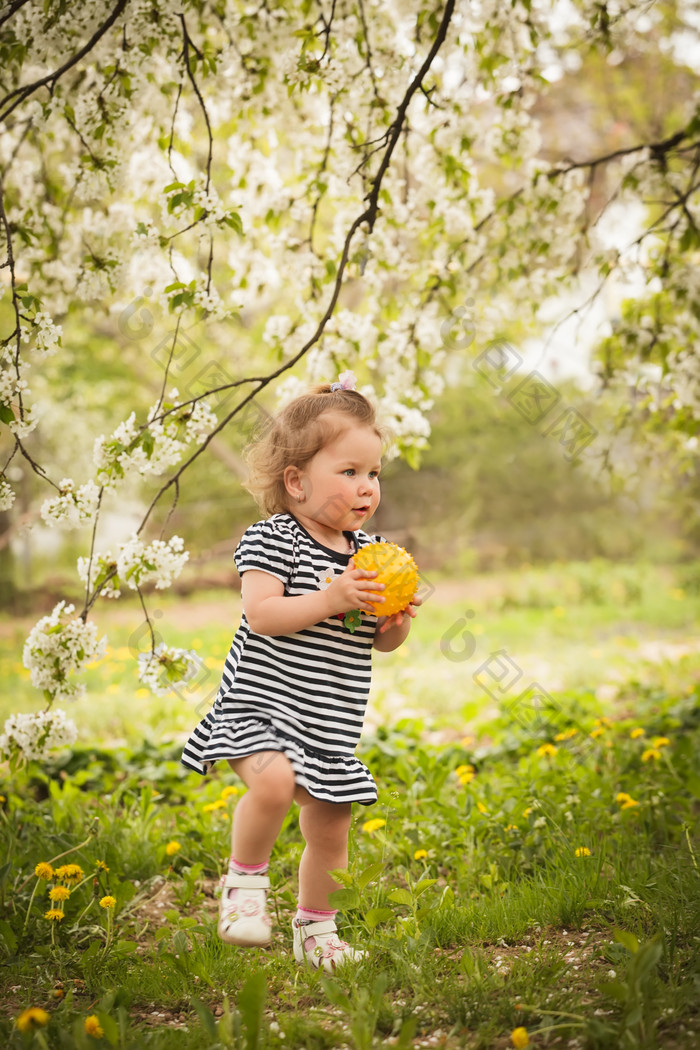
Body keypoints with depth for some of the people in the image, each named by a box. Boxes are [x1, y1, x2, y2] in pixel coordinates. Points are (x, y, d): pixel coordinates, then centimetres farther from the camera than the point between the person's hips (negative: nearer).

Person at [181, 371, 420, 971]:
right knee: (274, 778, -32)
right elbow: (261, 614, -20)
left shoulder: (369, 552, 9)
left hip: (329, 722, 6)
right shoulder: (273, 539, -9)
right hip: (261, 702, -6)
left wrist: (399, 620, -8)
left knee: (330, 829, 9)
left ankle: (315, 930, 32)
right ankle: (246, 879, -5)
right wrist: (331, 598, -26)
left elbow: (380, 642, 13)